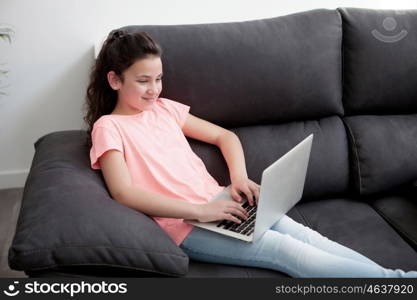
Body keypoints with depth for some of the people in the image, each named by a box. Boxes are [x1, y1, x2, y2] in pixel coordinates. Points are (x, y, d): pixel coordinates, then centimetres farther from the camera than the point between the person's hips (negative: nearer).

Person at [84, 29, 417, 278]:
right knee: (289, 251, -19)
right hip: (185, 224, -6)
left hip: (217, 202, 6)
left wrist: (239, 176, -2)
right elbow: (124, 193, -18)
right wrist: (199, 210, -22)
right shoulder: (108, 127, -3)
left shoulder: (165, 108, 14)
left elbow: (225, 136, 18)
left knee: (304, 235, -12)